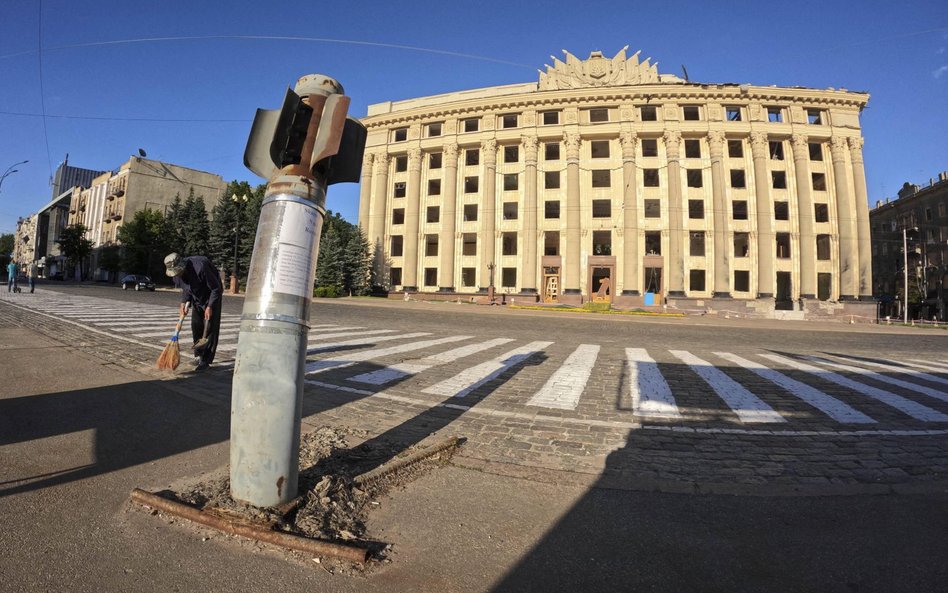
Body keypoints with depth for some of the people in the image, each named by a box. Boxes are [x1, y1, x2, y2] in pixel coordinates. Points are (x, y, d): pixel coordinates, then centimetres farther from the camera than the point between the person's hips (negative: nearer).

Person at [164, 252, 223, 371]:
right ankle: (199, 355, 20)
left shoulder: (200, 267, -34)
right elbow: (185, 289, 7)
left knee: (210, 327, -10)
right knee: (196, 326, 7)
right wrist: (184, 302, -10)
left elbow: (216, 288, -26)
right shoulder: (177, 273, -12)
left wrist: (210, 307, -25)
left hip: (211, 295, -7)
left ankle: (205, 360, -8)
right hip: (197, 298, 7)